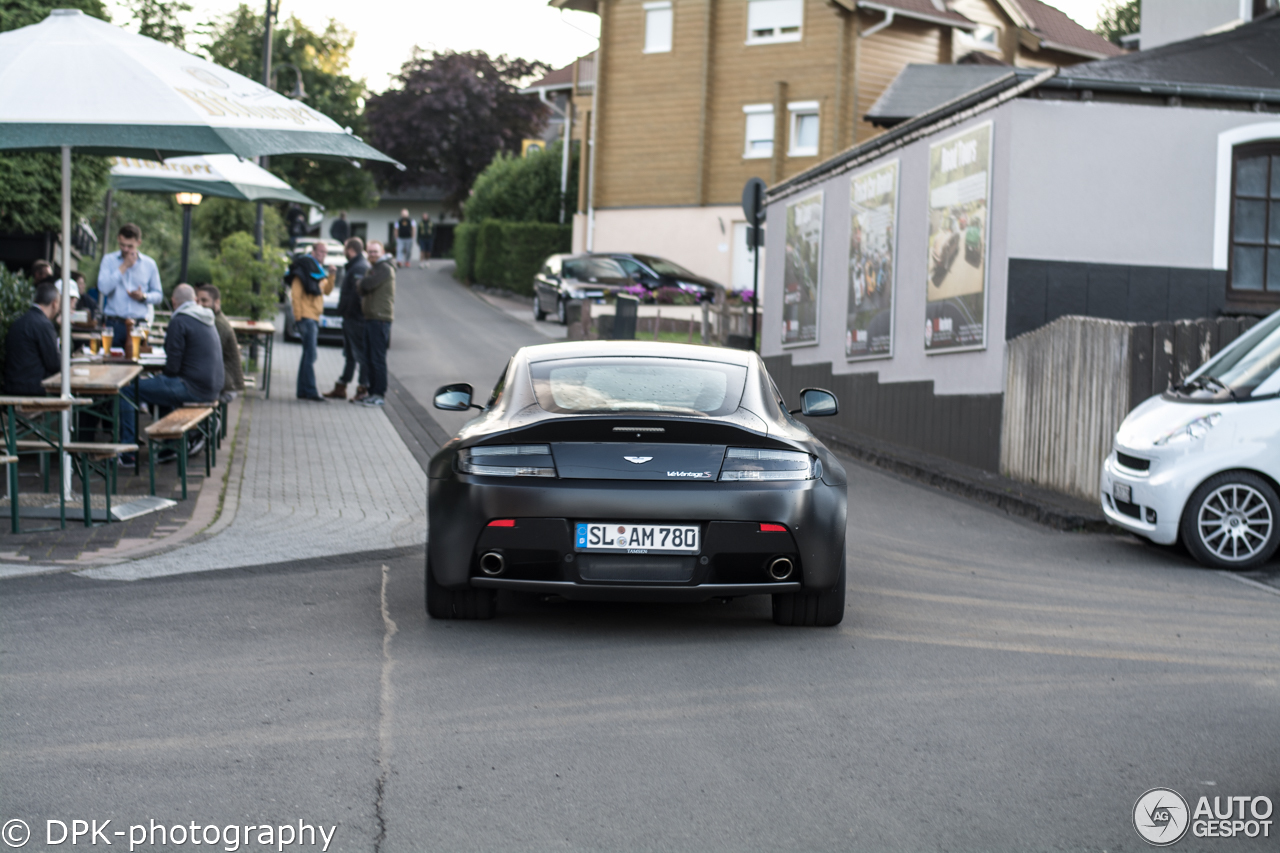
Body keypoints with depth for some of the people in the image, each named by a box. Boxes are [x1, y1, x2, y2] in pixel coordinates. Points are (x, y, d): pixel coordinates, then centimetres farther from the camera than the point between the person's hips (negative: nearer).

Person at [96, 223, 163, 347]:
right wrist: (124, 266, -6)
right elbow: (103, 288, -8)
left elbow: (158, 295, 15)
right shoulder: (109, 260, 8)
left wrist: (144, 297, -7)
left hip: (138, 324, 1)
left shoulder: (149, 264, 11)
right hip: (113, 324, -1)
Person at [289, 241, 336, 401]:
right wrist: (298, 315, -17)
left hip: (315, 317, 10)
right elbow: (295, 293, -13)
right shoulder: (304, 268, -8)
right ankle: (310, 390, -16)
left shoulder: (319, 271, 19)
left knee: (308, 355, 12)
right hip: (306, 316, -10)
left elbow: (327, 291, 18)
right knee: (310, 355, -14)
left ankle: (303, 391, 16)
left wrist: (331, 278, 2)